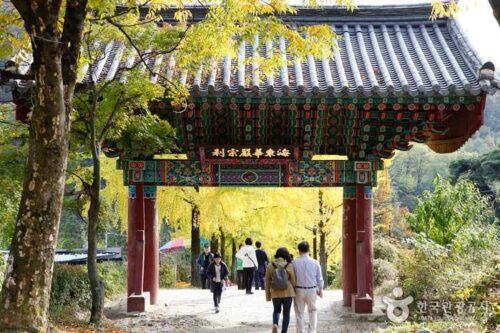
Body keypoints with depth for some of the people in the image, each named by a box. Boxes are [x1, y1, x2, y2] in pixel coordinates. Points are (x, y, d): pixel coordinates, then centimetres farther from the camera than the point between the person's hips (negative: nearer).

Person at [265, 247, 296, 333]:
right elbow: (293, 281, -5)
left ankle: (275, 325, -6)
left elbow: (267, 281, 0)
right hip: (288, 293, -2)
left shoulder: (270, 266, -5)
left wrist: (267, 295, 10)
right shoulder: (289, 266, -10)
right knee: (286, 313, 11)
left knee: (276, 311, 22)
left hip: (275, 293, 2)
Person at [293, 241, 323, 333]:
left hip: (299, 290, -1)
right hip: (312, 290, 1)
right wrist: (320, 289, 16)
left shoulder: (295, 263, -8)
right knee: (313, 310, 19)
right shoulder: (315, 262, -4)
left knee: (299, 312, 11)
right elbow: (319, 278, 2)